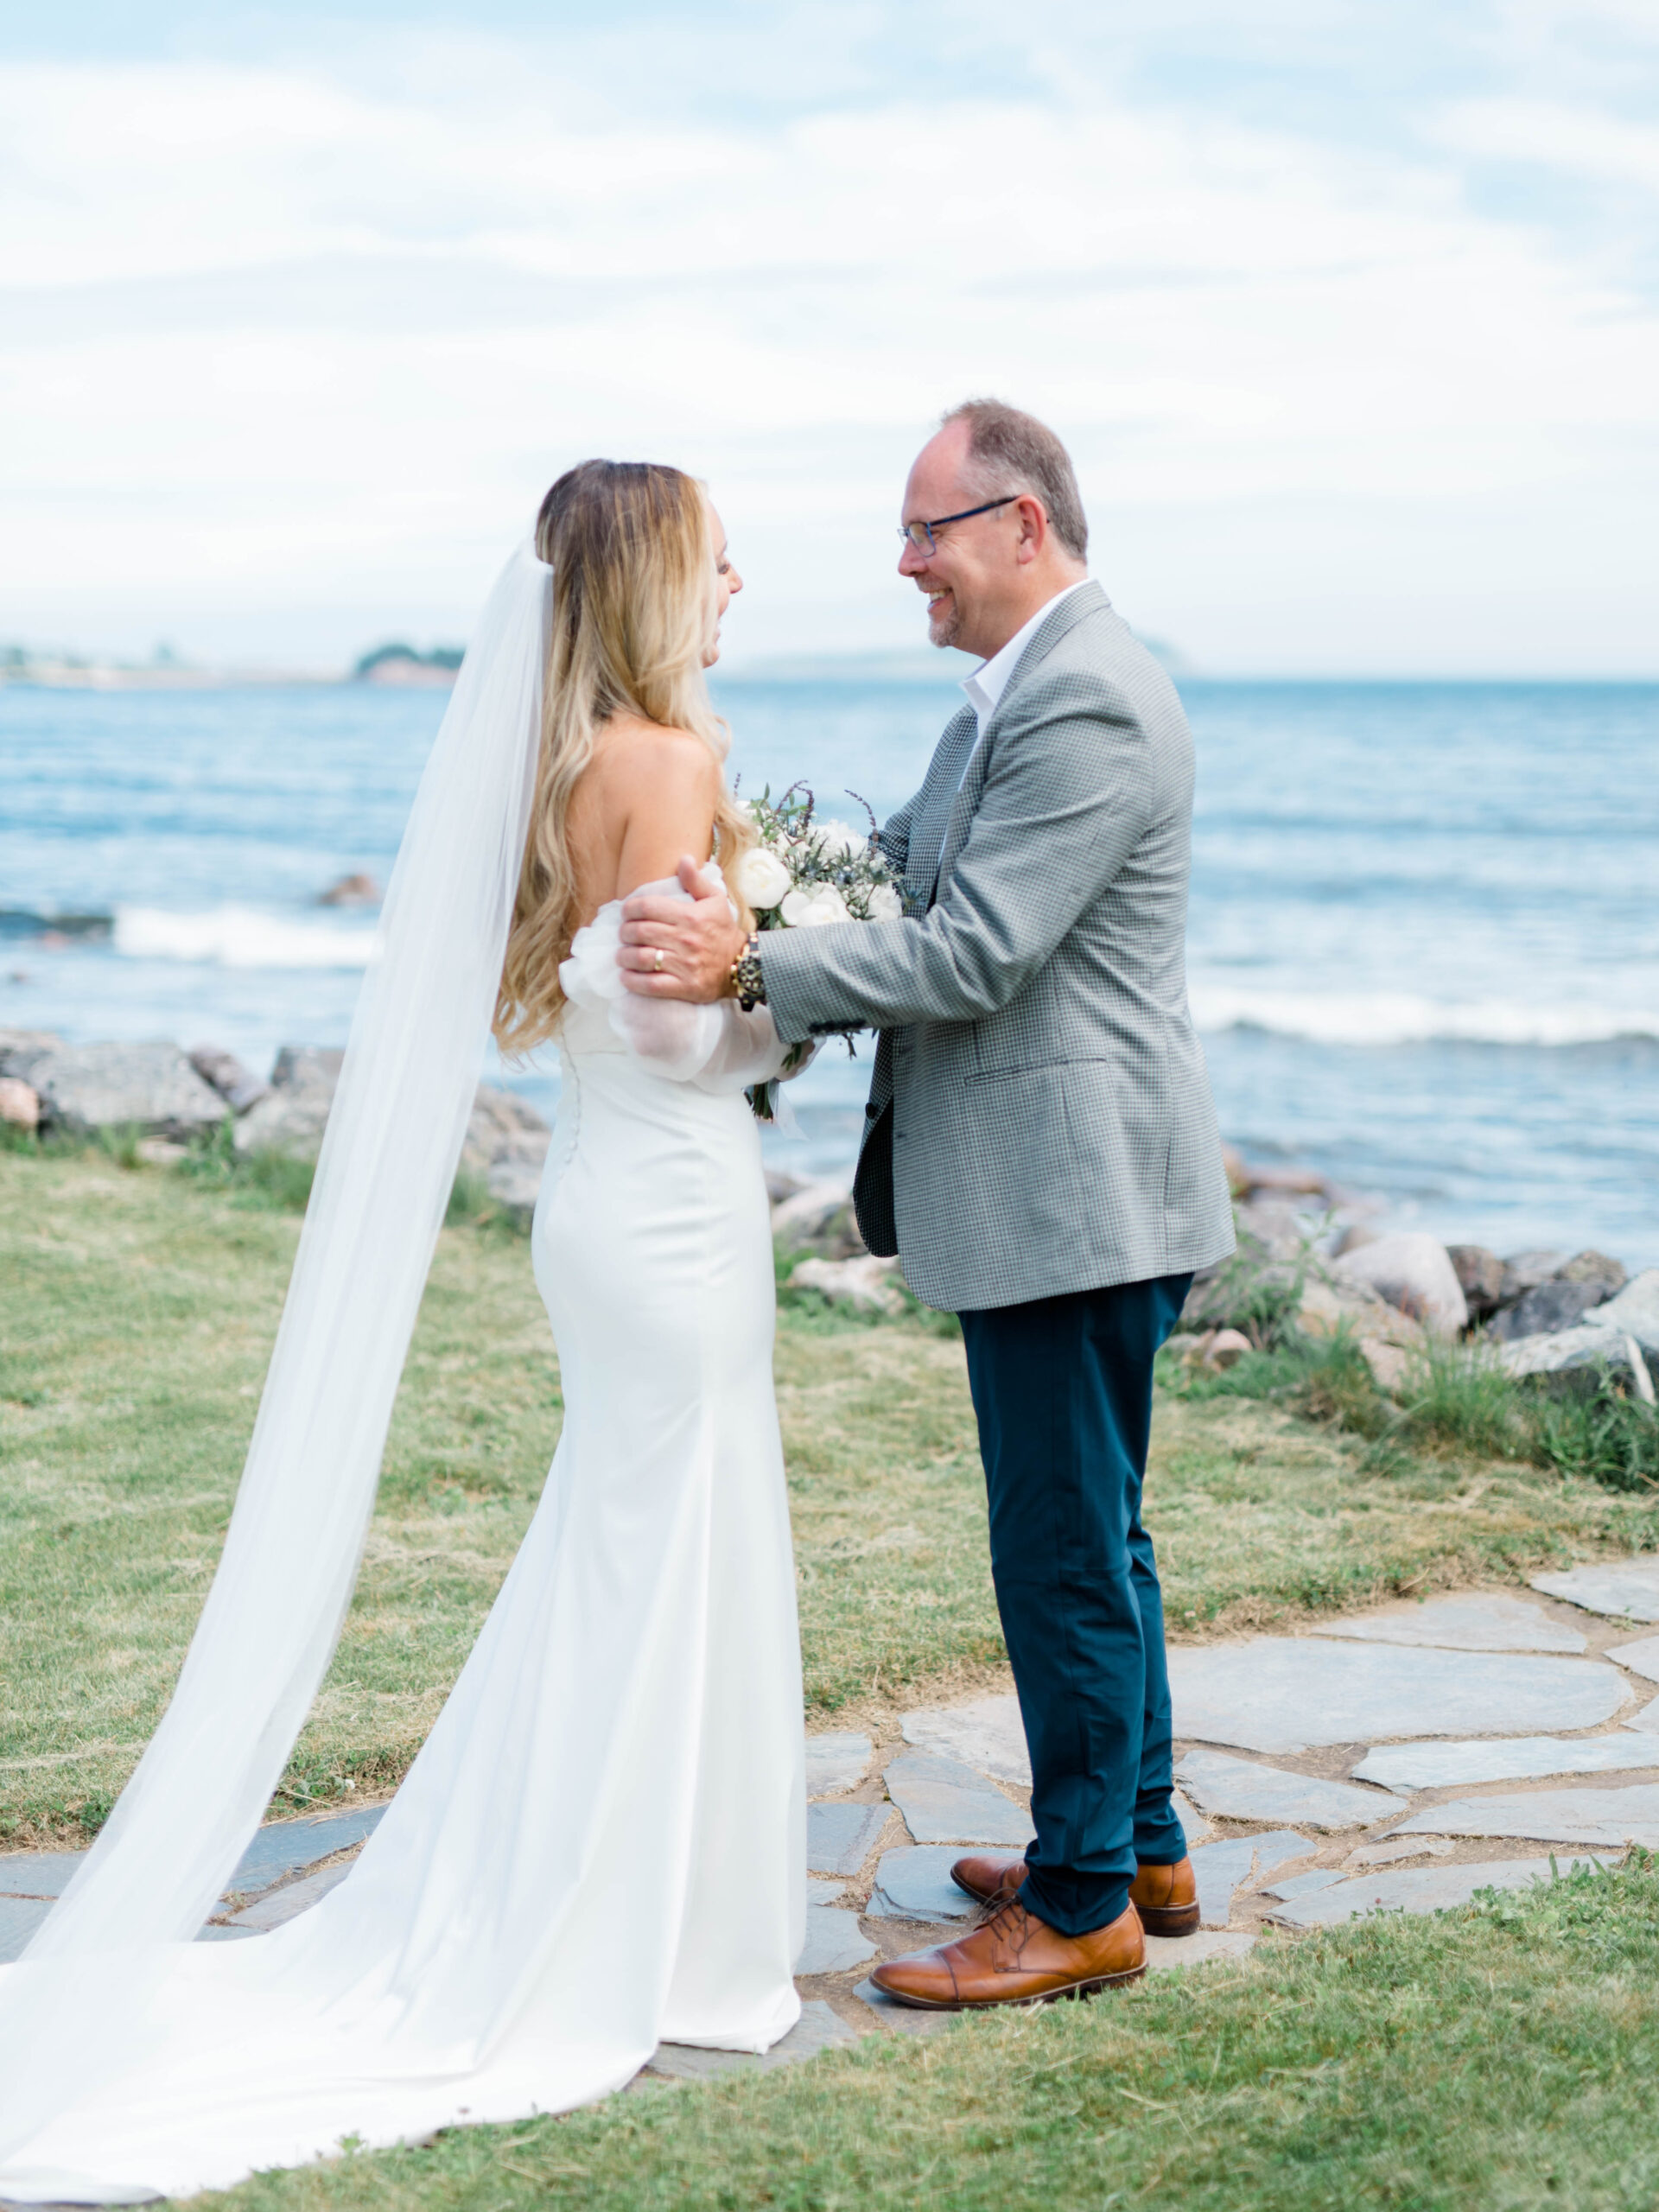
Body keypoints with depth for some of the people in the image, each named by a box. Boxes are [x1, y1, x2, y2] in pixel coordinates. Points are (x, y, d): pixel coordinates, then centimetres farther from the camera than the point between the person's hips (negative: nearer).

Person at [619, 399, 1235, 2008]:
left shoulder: (1089, 706, -19)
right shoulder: (1024, 687, 15)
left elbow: (973, 953, -23)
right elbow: (924, 878, 20)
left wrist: (748, 967, -25)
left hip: (1075, 1198, -11)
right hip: (1043, 1197, 11)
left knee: (1066, 1556, -1)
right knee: (1089, 1540, 19)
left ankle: (1082, 1906, 11)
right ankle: (1142, 1851, 32)